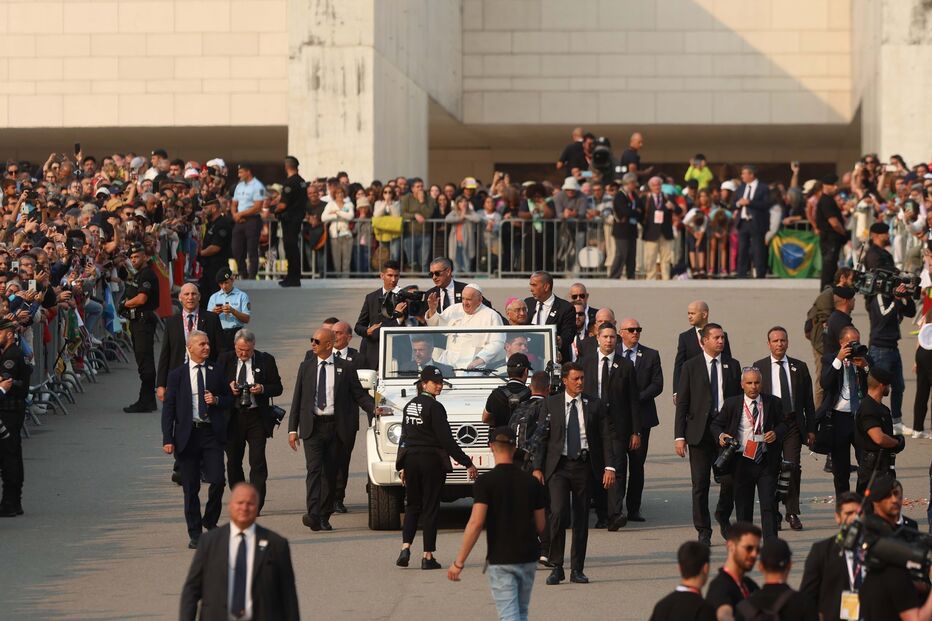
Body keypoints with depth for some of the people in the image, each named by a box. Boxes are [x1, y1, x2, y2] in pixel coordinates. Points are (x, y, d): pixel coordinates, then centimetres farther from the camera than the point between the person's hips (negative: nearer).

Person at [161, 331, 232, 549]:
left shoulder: (217, 372, 9)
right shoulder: (177, 375, 4)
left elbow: (229, 400, 16)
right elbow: (168, 408, 2)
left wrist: (216, 400, -8)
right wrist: (167, 439, -6)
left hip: (212, 433, 1)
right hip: (187, 435, -1)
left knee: (217, 480, -10)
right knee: (190, 487, 3)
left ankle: (210, 521, 15)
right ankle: (195, 534, 11)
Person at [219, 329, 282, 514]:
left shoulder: (266, 360, 1)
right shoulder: (225, 360, 3)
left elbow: (277, 387, 5)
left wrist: (262, 389, -15)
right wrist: (228, 388, -12)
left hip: (257, 417, -2)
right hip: (232, 416, 2)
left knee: (258, 461, -9)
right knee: (233, 461, 8)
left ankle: (256, 504, -7)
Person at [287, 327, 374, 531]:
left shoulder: (345, 368, 4)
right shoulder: (306, 367, 9)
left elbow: (359, 395, 6)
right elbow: (297, 400, 11)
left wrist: (374, 409, -13)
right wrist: (293, 429, 6)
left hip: (337, 428, 0)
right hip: (312, 427, 0)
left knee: (330, 472, 4)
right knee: (314, 469, -14)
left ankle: (324, 517, 13)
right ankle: (313, 515, -26)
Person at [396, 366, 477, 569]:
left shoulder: (409, 406, 8)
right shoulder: (434, 407, -14)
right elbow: (446, 439, -16)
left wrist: (402, 465, 23)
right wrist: (467, 463, -13)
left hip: (411, 460, 6)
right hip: (432, 461, -6)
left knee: (412, 505, 16)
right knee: (430, 507, 1)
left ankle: (405, 547, -1)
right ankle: (428, 557, 2)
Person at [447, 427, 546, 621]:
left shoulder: (485, 482, -10)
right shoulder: (532, 482, 3)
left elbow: (476, 523, -18)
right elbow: (540, 526, 8)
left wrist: (459, 562, -14)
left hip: (500, 560, -4)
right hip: (528, 558, 4)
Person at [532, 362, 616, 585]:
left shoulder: (593, 406, 7)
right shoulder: (550, 404, 5)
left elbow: (606, 436, 6)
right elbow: (542, 438, 5)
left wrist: (609, 467, -4)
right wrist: (537, 467, -4)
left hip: (584, 466, 2)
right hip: (559, 466, -2)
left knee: (581, 518, 4)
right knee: (558, 513, -16)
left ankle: (577, 570, 12)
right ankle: (556, 567, -7)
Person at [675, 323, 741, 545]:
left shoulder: (732, 366, 9)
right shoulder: (691, 366, 3)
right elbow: (682, 402, 1)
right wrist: (679, 436, -6)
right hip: (700, 431, -2)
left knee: (730, 480, -1)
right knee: (700, 483, 0)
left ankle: (723, 516, 27)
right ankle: (703, 531, 8)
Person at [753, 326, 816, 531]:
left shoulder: (799, 367, 10)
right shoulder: (759, 367, 6)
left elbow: (808, 401, 12)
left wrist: (811, 429, 7)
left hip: (793, 423, 1)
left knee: (793, 468, -8)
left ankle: (792, 514, 1)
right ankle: (773, 515, 7)